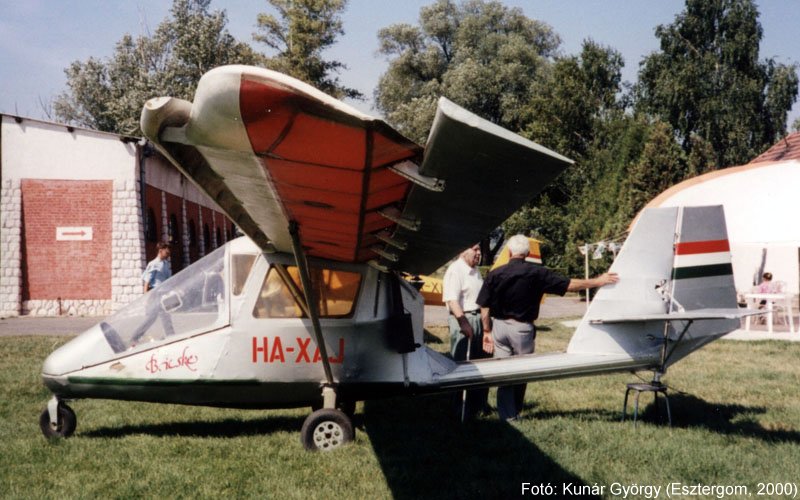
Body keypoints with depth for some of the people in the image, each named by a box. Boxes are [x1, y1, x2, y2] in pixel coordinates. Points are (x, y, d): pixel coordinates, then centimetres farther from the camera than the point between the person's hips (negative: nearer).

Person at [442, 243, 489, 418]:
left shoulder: (475, 270, 13)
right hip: (462, 319, -9)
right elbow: (452, 301, -22)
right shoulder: (455, 270, -15)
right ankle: (463, 409, 7)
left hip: (477, 318, 9)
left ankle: (480, 404, 27)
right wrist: (464, 323, -26)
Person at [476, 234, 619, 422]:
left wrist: (487, 331, 9)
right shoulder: (536, 273, -8)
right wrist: (597, 281, 1)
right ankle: (515, 412, 24)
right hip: (522, 328, -2)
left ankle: (507, 416, 9)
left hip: (499, 327, 2)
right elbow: (569, 285, -7)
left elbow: (484, 307, -2)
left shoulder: (494, 274, -3)